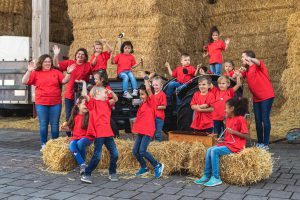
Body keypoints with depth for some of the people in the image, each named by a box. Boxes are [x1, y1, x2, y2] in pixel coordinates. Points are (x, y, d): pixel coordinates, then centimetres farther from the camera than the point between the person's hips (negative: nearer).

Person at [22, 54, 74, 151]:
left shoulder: (56, 72, 8)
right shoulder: (36, 73, 5)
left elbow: (64, 81, 2)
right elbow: (24, 82, -2)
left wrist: (68, 73, -13)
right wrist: (29, 71, -14)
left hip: (55, 103, 1)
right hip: (41, 104, -1)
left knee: (55, 124, 4)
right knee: (43, 125, 2)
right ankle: (43, 145, 12)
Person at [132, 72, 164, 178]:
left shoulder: (151, 102, -6)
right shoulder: (142, 104, 16)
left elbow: (148, 89, -19)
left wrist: (146, 80, -4)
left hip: (148, 131, -8)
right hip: (140, 131, 8)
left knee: (142, 151, -15)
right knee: (135, 151, 5)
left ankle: (158, 165, 1)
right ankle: (144, 168, 22)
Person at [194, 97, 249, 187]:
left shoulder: (240, 119, -11)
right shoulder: (228, 119, 15)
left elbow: (246, 136, -13)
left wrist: (234, 132, -22)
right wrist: (221, 139, 7)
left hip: (235, 146, -8)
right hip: (227, 143, 8)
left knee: (215, 151, -25)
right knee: (209, 150, -9)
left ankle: (216, 178, -20)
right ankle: (206, 176, -4)